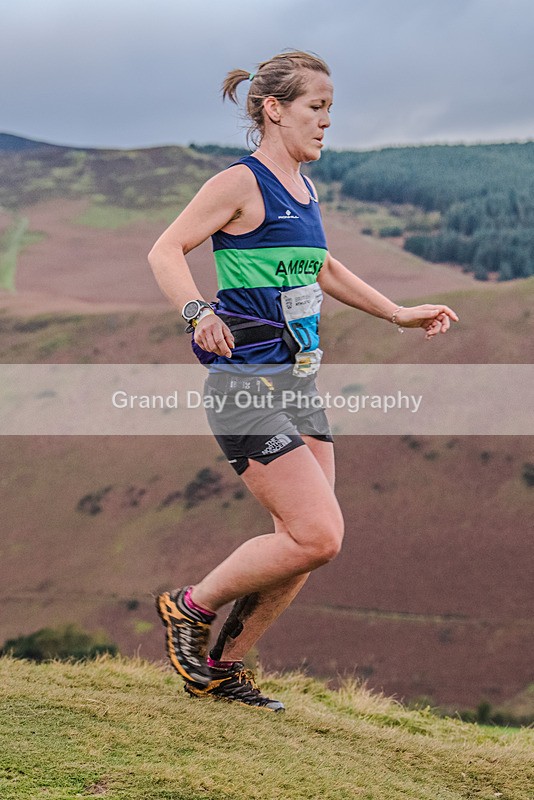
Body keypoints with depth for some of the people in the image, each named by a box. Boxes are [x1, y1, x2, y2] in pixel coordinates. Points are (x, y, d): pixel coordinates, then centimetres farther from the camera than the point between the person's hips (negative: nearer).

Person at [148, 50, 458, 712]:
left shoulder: (303, 188, 15)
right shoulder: (241, 183, -9)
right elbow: (165, 252, -13)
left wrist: (397, 314, 31)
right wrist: (199, 314, -30)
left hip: (300, 382, 8)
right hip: (246, 384, -8)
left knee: (306, 542, 6)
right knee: (318, 536, -14)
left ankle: (221, 668, 20)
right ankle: (190, 607, 7)